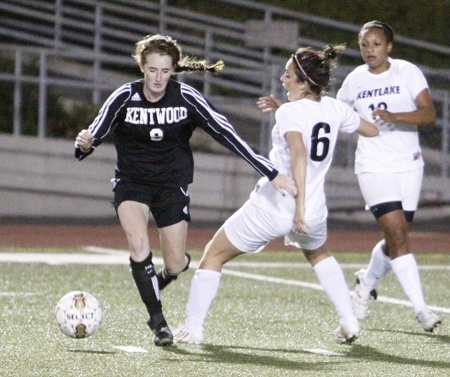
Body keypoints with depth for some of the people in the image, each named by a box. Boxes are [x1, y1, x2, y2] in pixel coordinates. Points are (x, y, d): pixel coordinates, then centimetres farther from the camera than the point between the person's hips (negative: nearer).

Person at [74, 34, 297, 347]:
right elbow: (92, 138, -16)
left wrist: (271, 173, -19)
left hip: (172, 186, 1)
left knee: (175, 265, 2)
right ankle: (158, 321, -13)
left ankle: (154, 283, 40)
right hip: (131, 183, -1)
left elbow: (227, 134, -16)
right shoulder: (125, 98, -16)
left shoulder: (187, 98, -16)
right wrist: (84, 145, -43)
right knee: (139, 245, -26)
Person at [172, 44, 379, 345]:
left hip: (271, 206, -6)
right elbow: (372, 131, 19)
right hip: (313, 212, 6)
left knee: (214, 254, 12)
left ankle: (193, 327, 7)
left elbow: (299, 153, -33)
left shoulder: (289, 113, -15)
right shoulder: (335, 109, 1)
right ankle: (348, 320, 27)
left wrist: (299, 205, -38)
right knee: (319, 255, 37)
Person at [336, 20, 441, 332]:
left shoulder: (408, 72, -4)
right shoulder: (355, 80, 3)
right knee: (397, 235, -15)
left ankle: (367, 283, 38)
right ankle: (421, 309, -14)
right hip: (374, 167, -1)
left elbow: (429, 114, -16)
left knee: (397, 240, 8)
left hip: (409, 165, 1)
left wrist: (394, 116, -31)